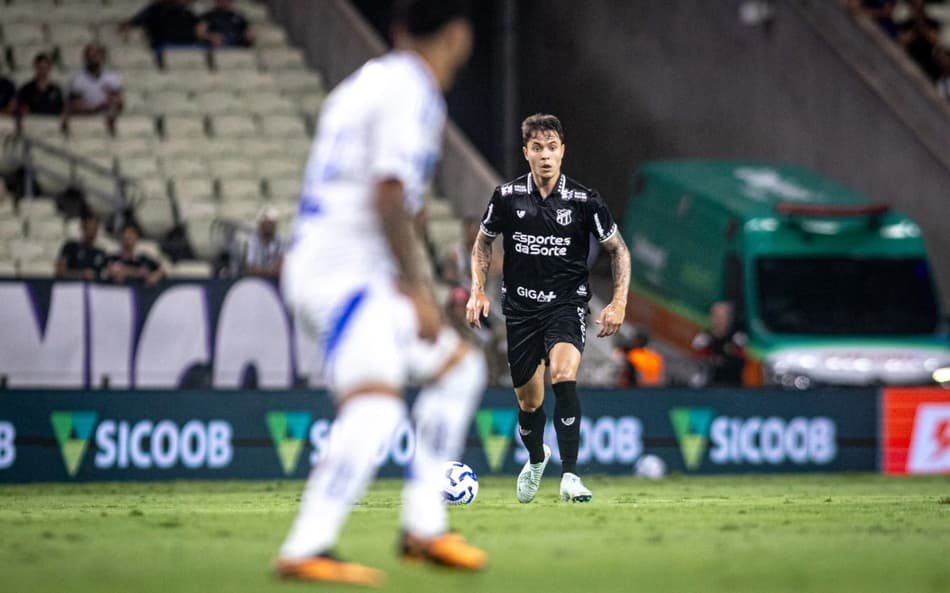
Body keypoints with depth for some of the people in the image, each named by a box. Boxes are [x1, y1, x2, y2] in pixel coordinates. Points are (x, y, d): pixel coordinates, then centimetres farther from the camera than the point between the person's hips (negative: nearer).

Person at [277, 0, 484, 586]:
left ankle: (423, 528, 15)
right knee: (376, 408, -26)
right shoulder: (413, 92, -10)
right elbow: (388, 195, -21)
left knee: (460, 366, 19)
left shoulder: (366, 82, 19)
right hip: (345, 272, -10)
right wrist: (417, 290, -21)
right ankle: (306, 550, -37)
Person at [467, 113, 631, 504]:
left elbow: (618, 250, 5)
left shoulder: (584, 201, -7)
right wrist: (478, 290, 2)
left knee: (563, 375, -29)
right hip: (521, 307, 2)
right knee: (528, 401, 9)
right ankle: (536, 460, 43)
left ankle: (569, 475, -25)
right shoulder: (507, 196, -3)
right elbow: (483, 242, 14)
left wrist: (619, 302, -4)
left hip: (567, 303, -2)